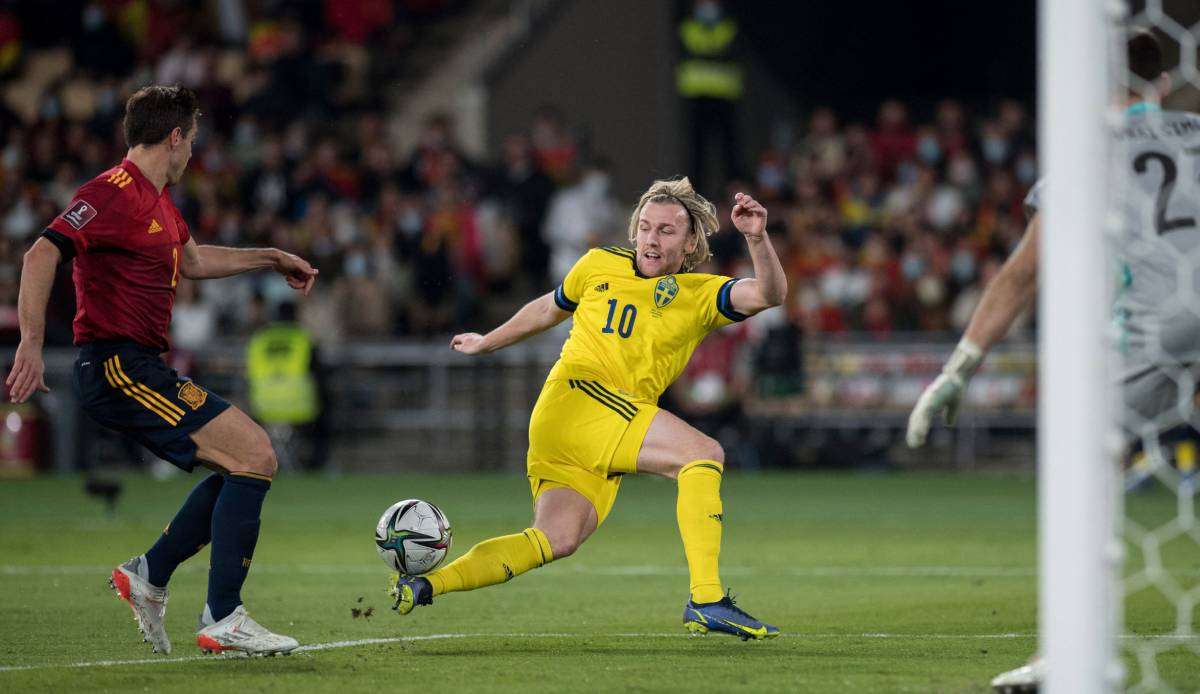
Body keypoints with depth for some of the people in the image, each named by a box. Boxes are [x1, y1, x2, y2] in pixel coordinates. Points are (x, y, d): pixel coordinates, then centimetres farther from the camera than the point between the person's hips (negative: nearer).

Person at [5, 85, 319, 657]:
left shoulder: (158, 200, 18)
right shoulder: (116, 192, -13)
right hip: (119, 367, -10)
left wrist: (272, 259, 39)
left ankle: (149, 574, 14)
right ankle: (222, 619, -13)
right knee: (254, 456, -14)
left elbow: (191, 260, 38)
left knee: (247, 466, 14)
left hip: (139, 369, 10)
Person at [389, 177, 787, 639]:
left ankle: (425, 585, -5)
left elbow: (769, 294, -7)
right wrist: (487, 342, 42)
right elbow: (549, 309, 30)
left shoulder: (701, 295, 11)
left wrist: (757, 238, -24)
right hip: (573, 396, -4)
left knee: (558, 539, -11)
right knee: (704, 454, -23)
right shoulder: (599, 265, 11)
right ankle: (706, 601, -29)